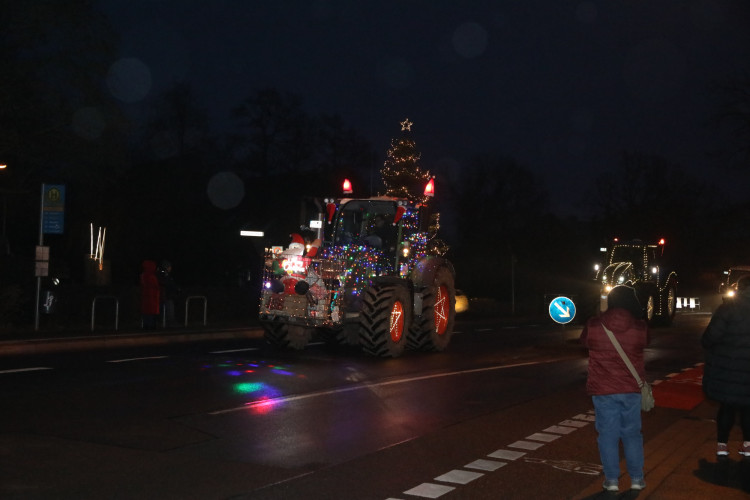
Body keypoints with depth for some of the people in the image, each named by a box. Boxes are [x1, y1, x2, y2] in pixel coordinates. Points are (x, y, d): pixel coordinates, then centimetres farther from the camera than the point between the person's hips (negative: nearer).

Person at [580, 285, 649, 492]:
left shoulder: (593, 325, -8)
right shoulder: (640, 326, -7)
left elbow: (584, 342, 12)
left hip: (602, 389, -1)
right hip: (631, 389, 1)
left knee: (608, 434, 8)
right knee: (632, 433, 14)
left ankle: (612, 479, 12)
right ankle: (636, 478, 20)